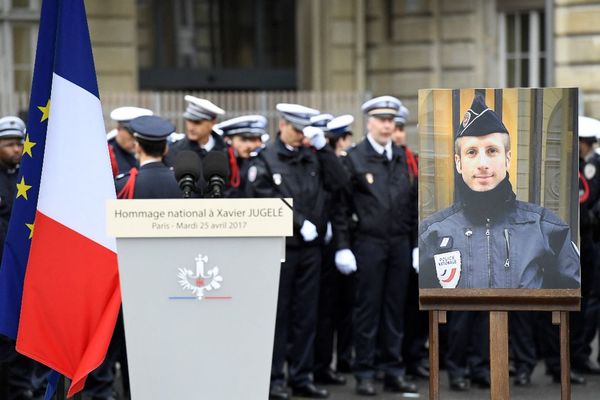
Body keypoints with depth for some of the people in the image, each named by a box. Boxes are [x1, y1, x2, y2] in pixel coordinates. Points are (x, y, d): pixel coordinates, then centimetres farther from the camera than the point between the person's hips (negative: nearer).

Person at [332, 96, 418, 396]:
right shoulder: (354, 158, -2)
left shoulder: (404, 158, 11)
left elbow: (414, 202, 14)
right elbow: (342, 206, -4)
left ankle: (394, 371, 14)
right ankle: (365, 374, 6)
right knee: (368, 308, 0)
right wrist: (343, 246, -9)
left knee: (395, 307, 8)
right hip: (369, 244, -4)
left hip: (400, 244, 4)